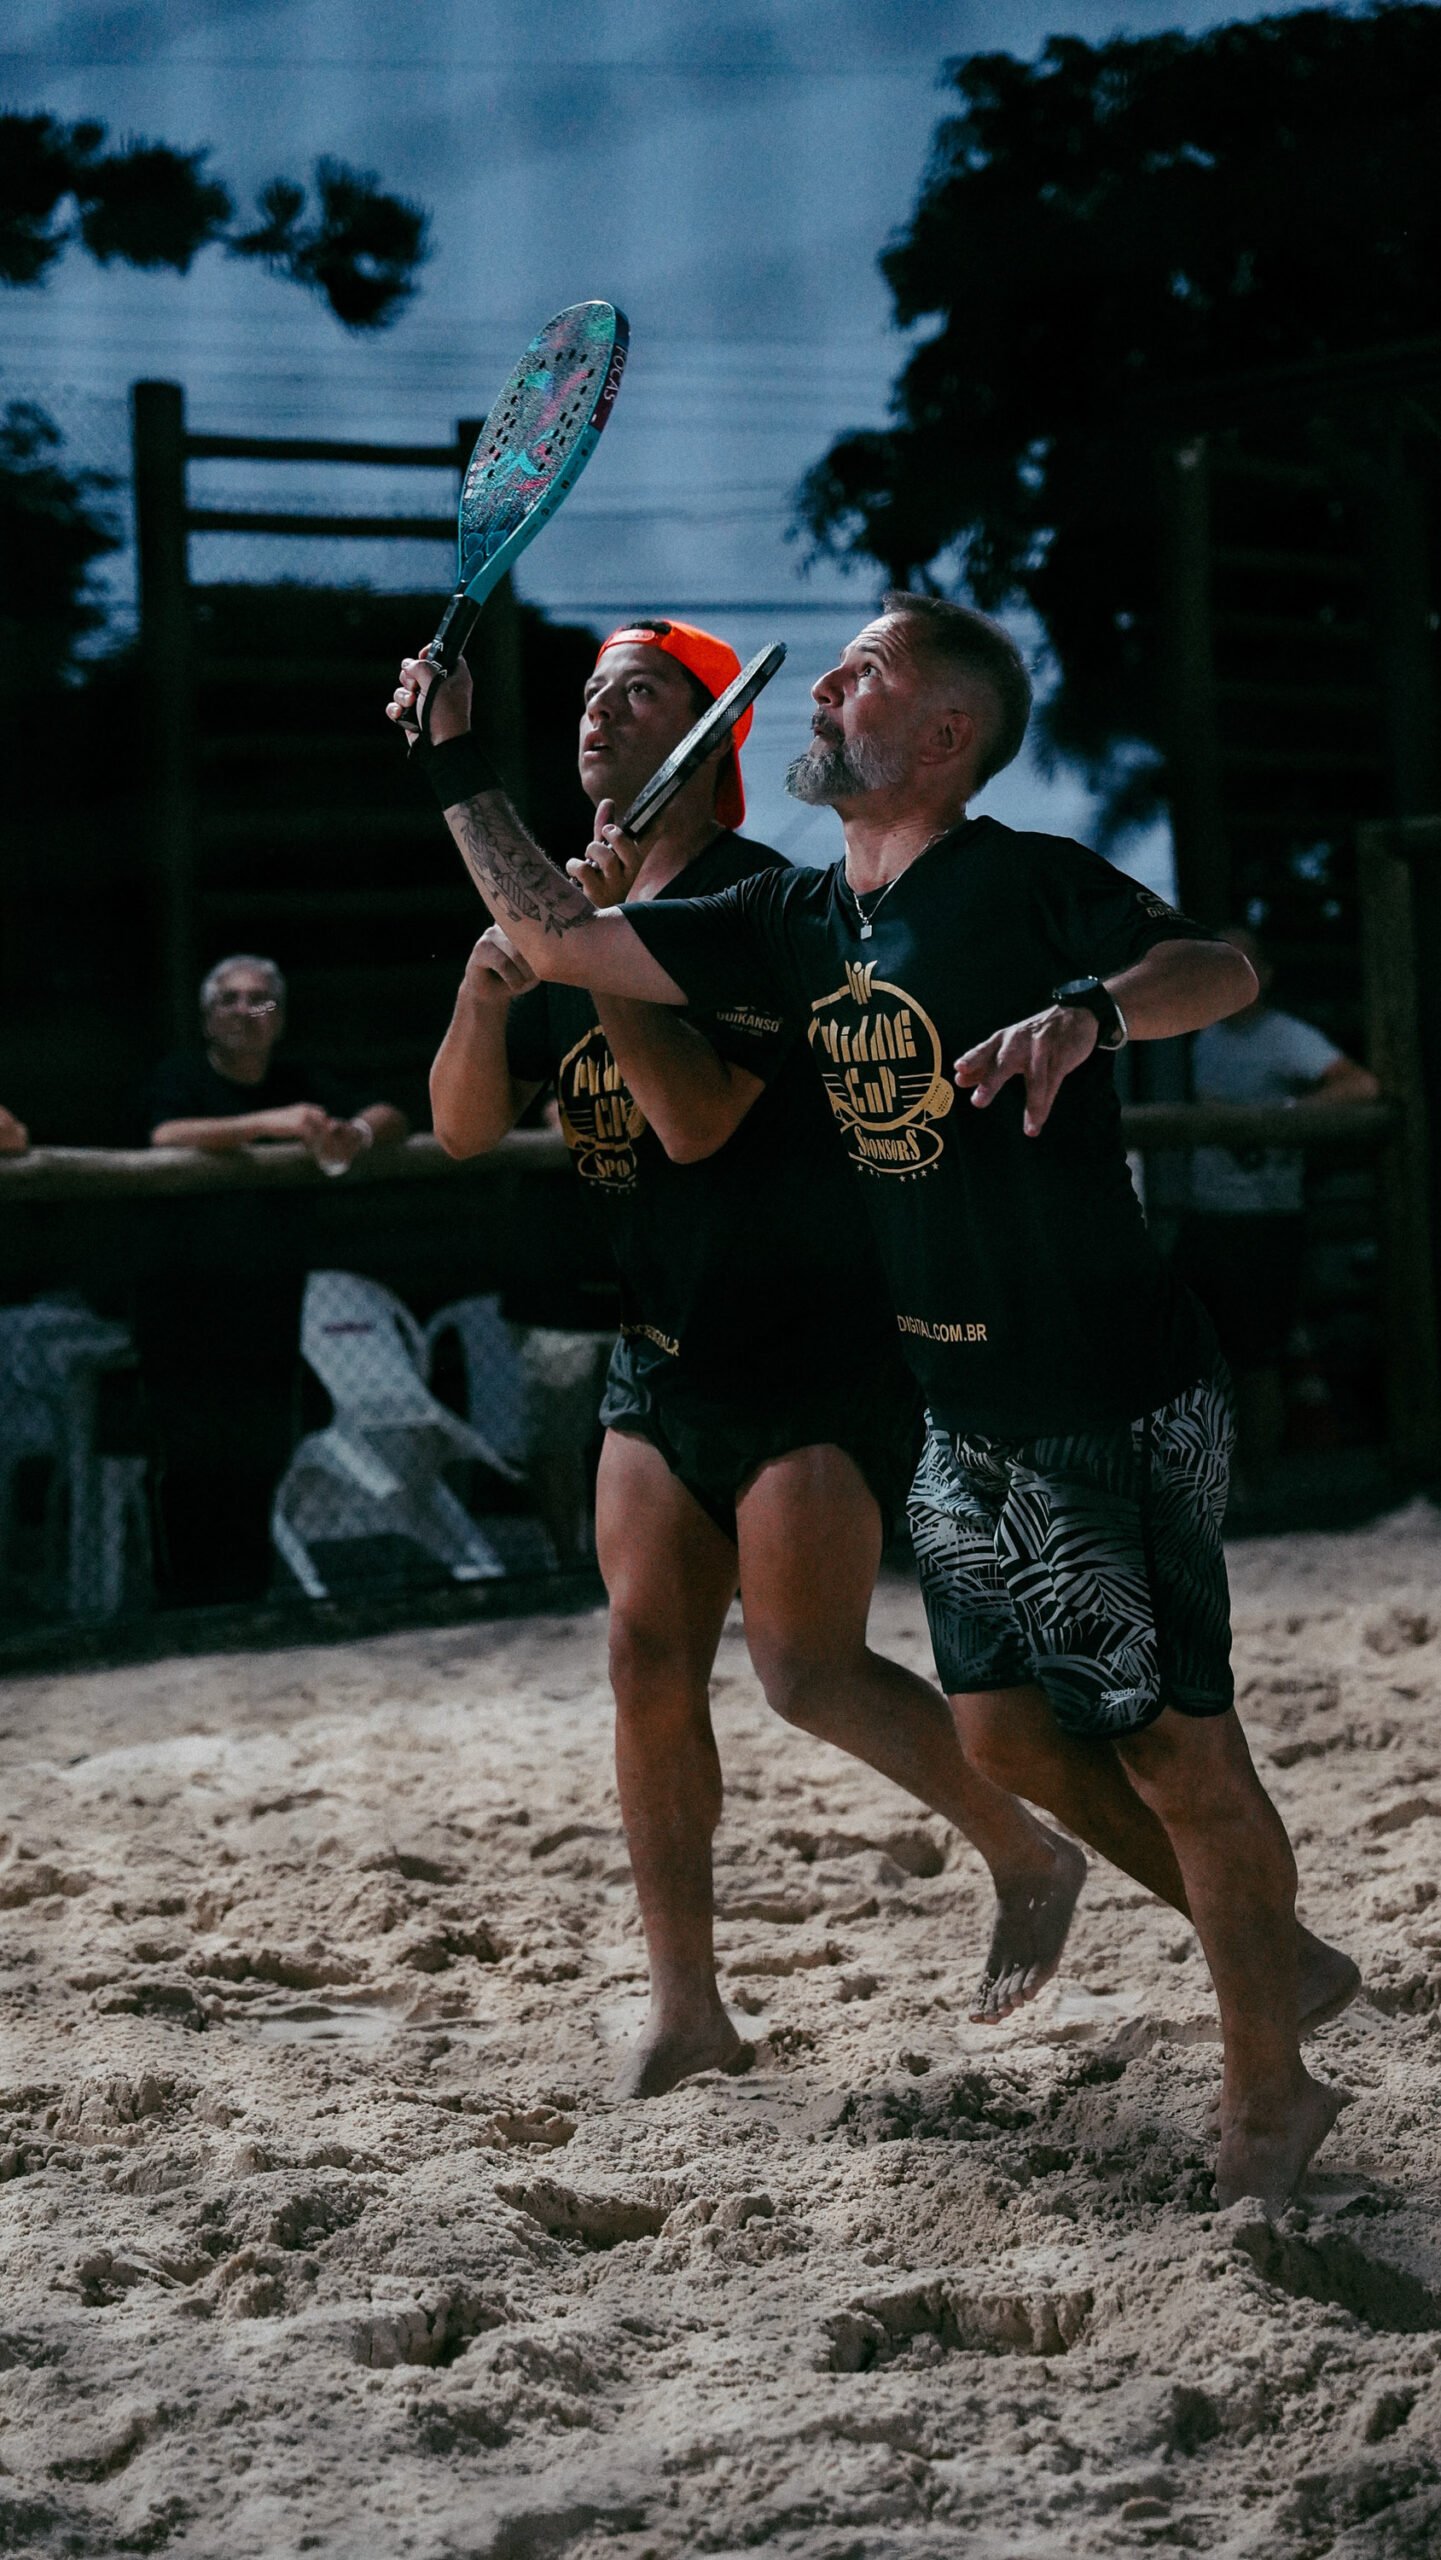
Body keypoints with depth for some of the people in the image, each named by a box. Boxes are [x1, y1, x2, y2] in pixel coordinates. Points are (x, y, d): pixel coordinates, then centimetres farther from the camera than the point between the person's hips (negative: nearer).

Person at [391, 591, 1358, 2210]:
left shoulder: (1022, 881, -12)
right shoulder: (800, 922, 10)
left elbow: (1221, 968, -26)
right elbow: (556, 939, 14)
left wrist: (1090, 1011, -44)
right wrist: (456, 769, 10)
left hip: (1113, 1405, -8)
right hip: (966, 1417, 8)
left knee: (1178, 1748, -5)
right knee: (1008, 1736, 12)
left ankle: (1269, 2097, 10)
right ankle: (1275, 1959, 29)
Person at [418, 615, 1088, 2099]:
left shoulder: (758, 903, -13)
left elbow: (700, 1117, -24)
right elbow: (463, 1129, 5)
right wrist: (486, 995, -13)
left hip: (812, 1350, -7)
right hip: (659, 1358, 7)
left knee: (807, 1670, -10)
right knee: (647, 1661, 2)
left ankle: (1032, 1858, 13)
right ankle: (685, 2004, 10)